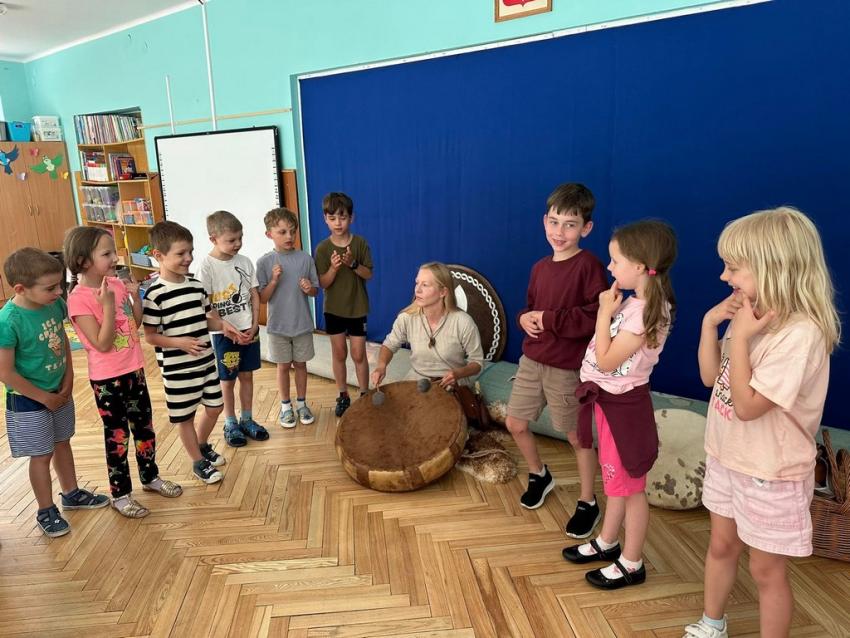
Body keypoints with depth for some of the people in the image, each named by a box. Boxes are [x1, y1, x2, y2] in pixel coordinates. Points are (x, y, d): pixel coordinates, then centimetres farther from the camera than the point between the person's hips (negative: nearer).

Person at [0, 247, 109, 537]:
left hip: (60, 392, 6)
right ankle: (46, 511, 29)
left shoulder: (55, 304, -11)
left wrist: (68, 379, -3)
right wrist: (44, 397, -14)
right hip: (29, 401, -6)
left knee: (62, 443, 22)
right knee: (42, 455, 9)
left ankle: (72, 493, 42)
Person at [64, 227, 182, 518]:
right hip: (107, 379, -6)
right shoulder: (79, 298, -19)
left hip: (134, 370, 7)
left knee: (145, 427, 18)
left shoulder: (116, 284, 0)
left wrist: (136, 297, -5)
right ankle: (121, 494, 25)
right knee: (117, 436, 7)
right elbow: (102, 344, -22)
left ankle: (150, 477, 38)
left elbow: (136, 325, 10)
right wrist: (108, 306, -28)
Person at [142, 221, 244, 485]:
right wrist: (179, 342, -28)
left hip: (206, 361, 7)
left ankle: (202, 446, 45)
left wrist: (223, 325, -7)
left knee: (214, 407, 18)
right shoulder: (155, 294, -18)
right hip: (177, 369, -6)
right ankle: (199, 463, 29)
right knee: (185, 416, 10)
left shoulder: (196, 285, 2)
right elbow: (149, 336, -14)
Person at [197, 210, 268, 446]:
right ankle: (230, 424, 24)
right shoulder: (207, 266, -13)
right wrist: (230, 331, -15)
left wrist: (254, 326, -5)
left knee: (247, 375, 13)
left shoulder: (244, 262, 1)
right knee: (228, 380, 9)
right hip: (224, 333, -4)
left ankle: (247, 420, 28)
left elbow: (255, 296, 4)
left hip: (249, 330, 4)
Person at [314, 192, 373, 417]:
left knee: (359, 355, 6)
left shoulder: (360, 243, -7)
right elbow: (323, 283, -9)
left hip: (357, 308, -1)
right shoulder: (322, 249, -7)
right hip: (333, 309, 1)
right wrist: (334, 267, -27)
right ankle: (343, 396, 26)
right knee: (339, 354, 12)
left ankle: (364, 395, 21)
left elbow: (369, 275, -7)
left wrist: (353, 264, -25)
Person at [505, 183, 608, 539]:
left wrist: (549, 319, -21)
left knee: (577, 437, 8)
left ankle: (587, 504, 29)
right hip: (531, 360, 7)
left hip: (567, 369, -7)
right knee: (515, 424, 14)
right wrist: (524, 318, -4)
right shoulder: (540, 268, 7)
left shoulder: (589, 266, -14)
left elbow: (597, 316, -23)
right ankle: (539, 475, 41)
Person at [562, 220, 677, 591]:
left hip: (623, 403, -10)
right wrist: (609, 310, 2)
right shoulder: (637, 303, 5)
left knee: (629, 485, 6)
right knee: (614, 479, 23)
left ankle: (631, 564, 24)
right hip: (609, 398, 10)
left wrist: (604, 312, -19)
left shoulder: (646, 311, -25)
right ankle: (607, 543, 40)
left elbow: (606, 361, -23)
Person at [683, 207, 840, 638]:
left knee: (767, 570, 12)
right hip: (727, 458, 8)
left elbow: (747, 405, -28)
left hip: (769, 474, -8)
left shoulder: (801, 333, -27)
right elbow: (711, 377, 4)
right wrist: (711, 321, -7)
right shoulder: (754, 316, -2)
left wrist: (739, 337, -27)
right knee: (721, 546, 24)